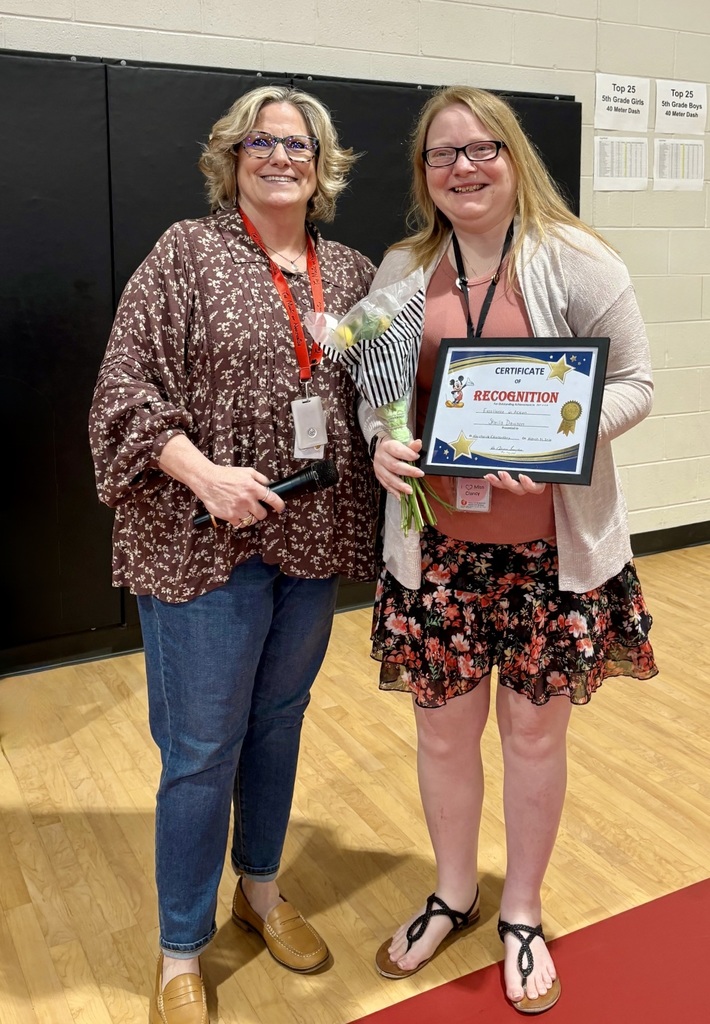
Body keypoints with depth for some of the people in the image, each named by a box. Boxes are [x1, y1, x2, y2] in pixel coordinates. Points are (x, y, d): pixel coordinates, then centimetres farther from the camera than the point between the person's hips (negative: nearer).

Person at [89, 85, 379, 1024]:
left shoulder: (353, 273, 9)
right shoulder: (188, 251, -4)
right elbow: (125, 389, -9)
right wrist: (204, 473, -21)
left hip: (315, 540, 5)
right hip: (207, 543, -4)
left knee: (279, 723, 19)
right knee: (202, 748, 4)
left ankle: (262, 890, 42)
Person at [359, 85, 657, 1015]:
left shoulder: (575, 262, -5)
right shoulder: (399, 271, 6)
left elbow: (633, 382, -3)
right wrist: (381, 443, -10)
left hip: (554, 546, -2)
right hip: (436, 545, 3)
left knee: (535, 731, 12)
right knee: (443, 730, 14)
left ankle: (522, 915, 36)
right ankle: (453, 896, 41)